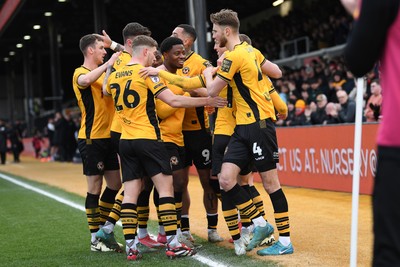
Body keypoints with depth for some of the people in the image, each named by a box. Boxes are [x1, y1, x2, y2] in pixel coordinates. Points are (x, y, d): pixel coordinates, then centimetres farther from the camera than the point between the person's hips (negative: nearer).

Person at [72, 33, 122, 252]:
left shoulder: (104, 72, 18)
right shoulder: (80, 73, -10)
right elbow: (85, 81, -33)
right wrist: (108, 63, -32)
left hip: (107, 136, 9)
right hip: (92, 138, -8)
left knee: (114, 185, 11)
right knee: (95, 188, -3)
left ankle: (102, 229, 22)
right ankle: (95, 239, 4)